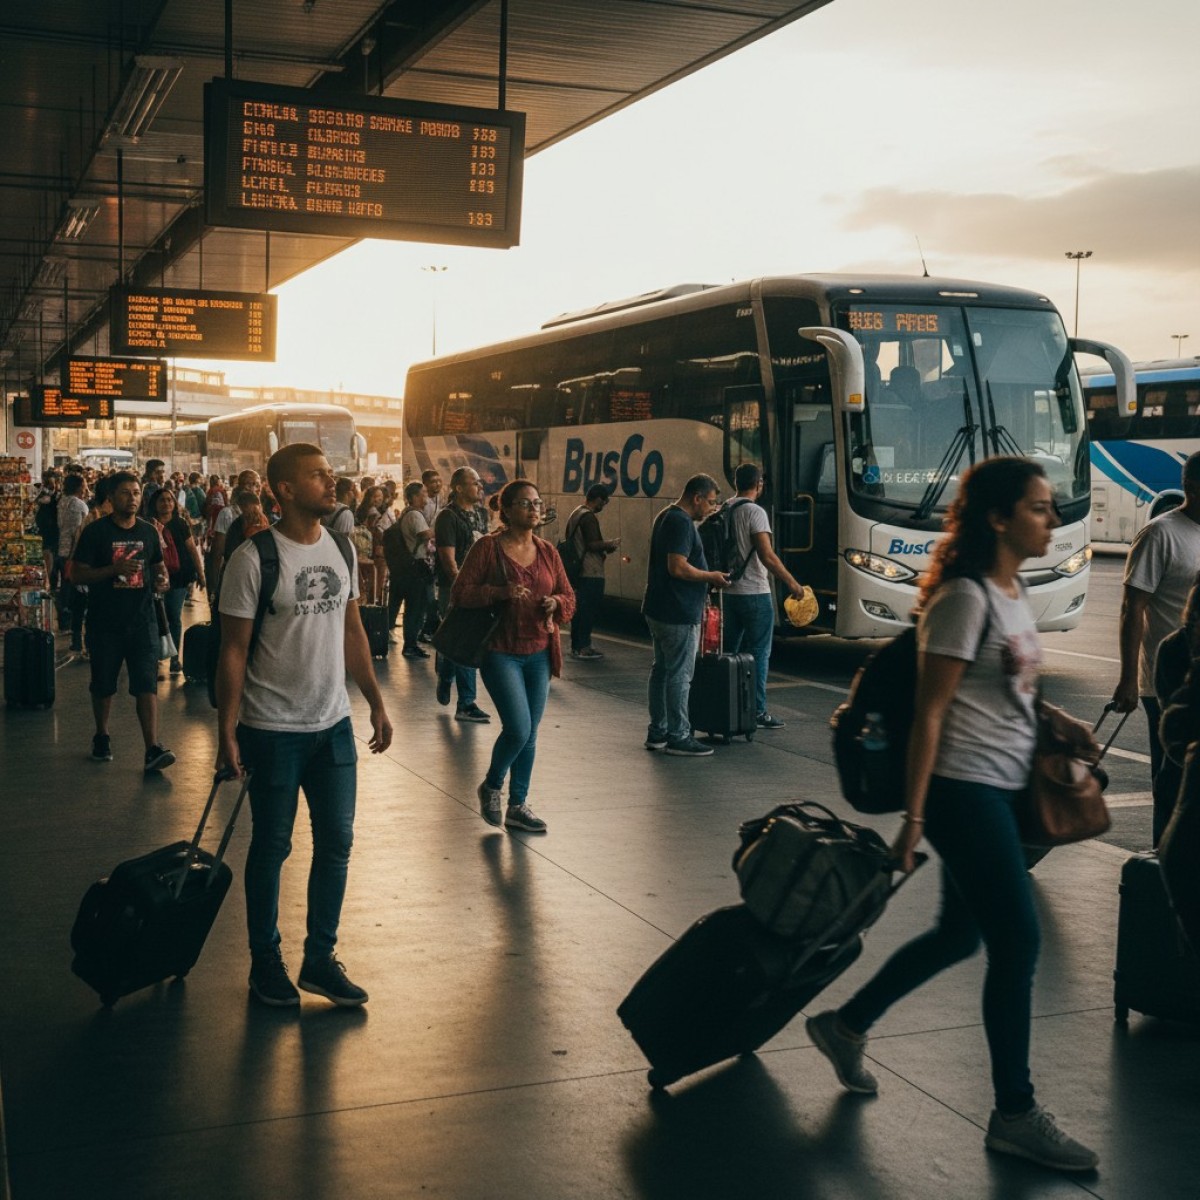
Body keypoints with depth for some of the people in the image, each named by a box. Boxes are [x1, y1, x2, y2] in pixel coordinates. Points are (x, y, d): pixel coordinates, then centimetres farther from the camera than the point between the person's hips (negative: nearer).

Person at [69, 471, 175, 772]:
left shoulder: (148, 531, 7)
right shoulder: (95, 532, -4)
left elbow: (158, 564, 20)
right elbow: (77, 574, -6)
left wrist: (163, 579, -4)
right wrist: (114, 569, -20)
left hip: (142, 619, 2)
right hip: (105, 621, -1)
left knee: (146, 683, -8)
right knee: (103, 684, 12)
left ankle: (153, 749, -13)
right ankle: (102, 738, 33)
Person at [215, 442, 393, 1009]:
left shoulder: (339, 548, 5)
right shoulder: (254, 559, -13)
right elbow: (233, 651, -12)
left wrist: (377, 702, 10)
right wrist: (226, 731, -14)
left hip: (333, 723, 6)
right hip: (273, 729, -6)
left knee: (336, 842, 10)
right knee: (271, 846, 7)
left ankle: (320, 960, 24)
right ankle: (266, 962, 24)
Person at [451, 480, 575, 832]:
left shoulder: (547, 552, 10)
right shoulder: (487, 547, -6)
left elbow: (569, 596, 15)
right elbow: (459, 592, -9)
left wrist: (556, 603, -8)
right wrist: (500, 592, -22)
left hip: (539, 653, 6)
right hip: (501, 652, -5)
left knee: (529, 735, 9)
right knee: (518, 729, -14)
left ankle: (518, 805, 21)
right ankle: (491, 786, 14)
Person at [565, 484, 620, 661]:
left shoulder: (575, 514, 14)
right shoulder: (589, 517, -16)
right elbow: (592, 544, -23)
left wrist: (605, 547, 20)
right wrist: (610, 544, -6)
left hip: (578, 571, 10)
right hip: (591, 572, -10)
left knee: (579, 608, 14)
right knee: (589, 609, -4)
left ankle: (577, 646, 19)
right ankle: (583, 647, -3)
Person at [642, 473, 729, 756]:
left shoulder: (666, 516, 15)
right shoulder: (681, 522, -18)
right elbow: (678, 567, -25)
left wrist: (705, 577, 16)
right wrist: (711, 577, -12)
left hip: (658, 610, 11)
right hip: (678, 614, -11)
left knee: (662, 669, 15)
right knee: (679, 675, -5)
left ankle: (657, 732, 21)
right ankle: (678, 737, 0)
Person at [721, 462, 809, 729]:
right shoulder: (755, 512, -14)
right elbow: (767, 556, -20)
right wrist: (791, 583, -13)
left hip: (728, 593, 7)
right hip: (754, 594, -7)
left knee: (727, 652, 14)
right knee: (758, 655, 0)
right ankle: (757, 713, 2)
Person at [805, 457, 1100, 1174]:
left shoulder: (1013, 591, 11)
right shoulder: (965, 597, -17)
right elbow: (930, 711, -17)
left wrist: (1058, 721, 5)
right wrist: (913, 817, -17)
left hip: (1005, 790, 9)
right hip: (964, 791, -9)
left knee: (960, 935, 17)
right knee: (1018, 941, -5)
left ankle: (846, 1027, 33)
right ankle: (1017, 1114, 9)